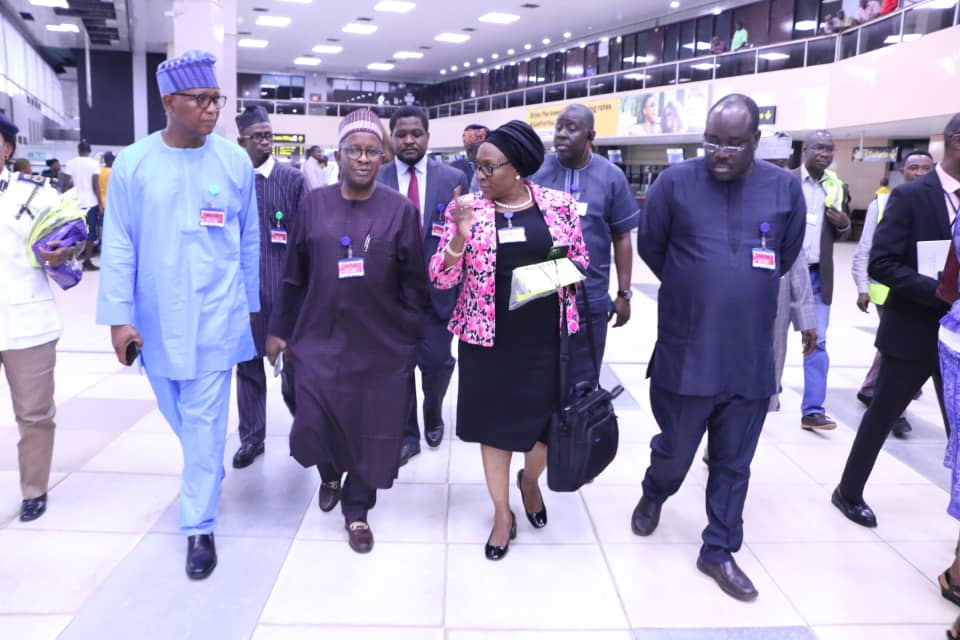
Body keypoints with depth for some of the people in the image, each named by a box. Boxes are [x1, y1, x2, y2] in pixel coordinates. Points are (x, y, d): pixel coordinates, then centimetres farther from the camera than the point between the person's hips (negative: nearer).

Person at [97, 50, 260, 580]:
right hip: (156, 317, 2)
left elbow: (249, 240, 4)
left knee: (204, 420, 1)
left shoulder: (235, 161, -3)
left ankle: (199, 526, 14)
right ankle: (205, 475, 46)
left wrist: (251, 303, 9)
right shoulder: (132, 164, -4)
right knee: (179, 415, 18)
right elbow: (119, 245, -2)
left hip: (215, 316, -1)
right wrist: (119, 316, -6)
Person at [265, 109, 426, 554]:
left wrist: (410, 341, -1)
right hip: (319, 337, 1)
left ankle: (356, 509, 29)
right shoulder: (312, 205, 2)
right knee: (312, 426, 2)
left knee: (370, 430, 6)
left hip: (380, 343, -1)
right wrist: (280, 329, 8)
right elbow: (294, 275, 7)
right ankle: (331, 473, 37)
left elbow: (413, 283, 0)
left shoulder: (401, 210, -2)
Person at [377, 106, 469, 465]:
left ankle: (433, 414, 36)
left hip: (438, 288, 0)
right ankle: (407, 433, 25)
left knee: (436, 361, 4)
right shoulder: (375, 180, 0)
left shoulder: (453, 179, 1)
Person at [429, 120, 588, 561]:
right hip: (488, 339, -1)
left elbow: (581, 263, 9)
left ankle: (530, 481, 46)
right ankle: (502, 514, 32)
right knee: (495, 425, 11)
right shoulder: (467, 209, -4)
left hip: (547, 338, 1)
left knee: (547, 423, 12)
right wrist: (460, 236, -25)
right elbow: (441, 279, -8)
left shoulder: (559, 205, -2)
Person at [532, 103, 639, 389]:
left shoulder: (611, 177, -2)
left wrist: (623, 293, 2)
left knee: (583, 380, 15)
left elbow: (622, 238, 3)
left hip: (590, 298, 0)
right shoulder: (535, 171, -2)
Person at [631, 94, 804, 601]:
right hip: (685, 354, -2)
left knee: (733, 464, 13)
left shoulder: (785, 188, 0)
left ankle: (718, 551, 30)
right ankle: (653, 495, 44)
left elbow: (786, 257, 14)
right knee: (675, 450, 11)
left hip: (751, 358, 2)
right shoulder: (675, 182, -6)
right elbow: (649, 247, 5)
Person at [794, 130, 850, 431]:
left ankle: (813, 410, 2)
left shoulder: (836, 187, 8)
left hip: (818, 275, 3)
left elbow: (839, 236, 14)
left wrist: (844, 224, -7)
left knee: (817, 341, 0)